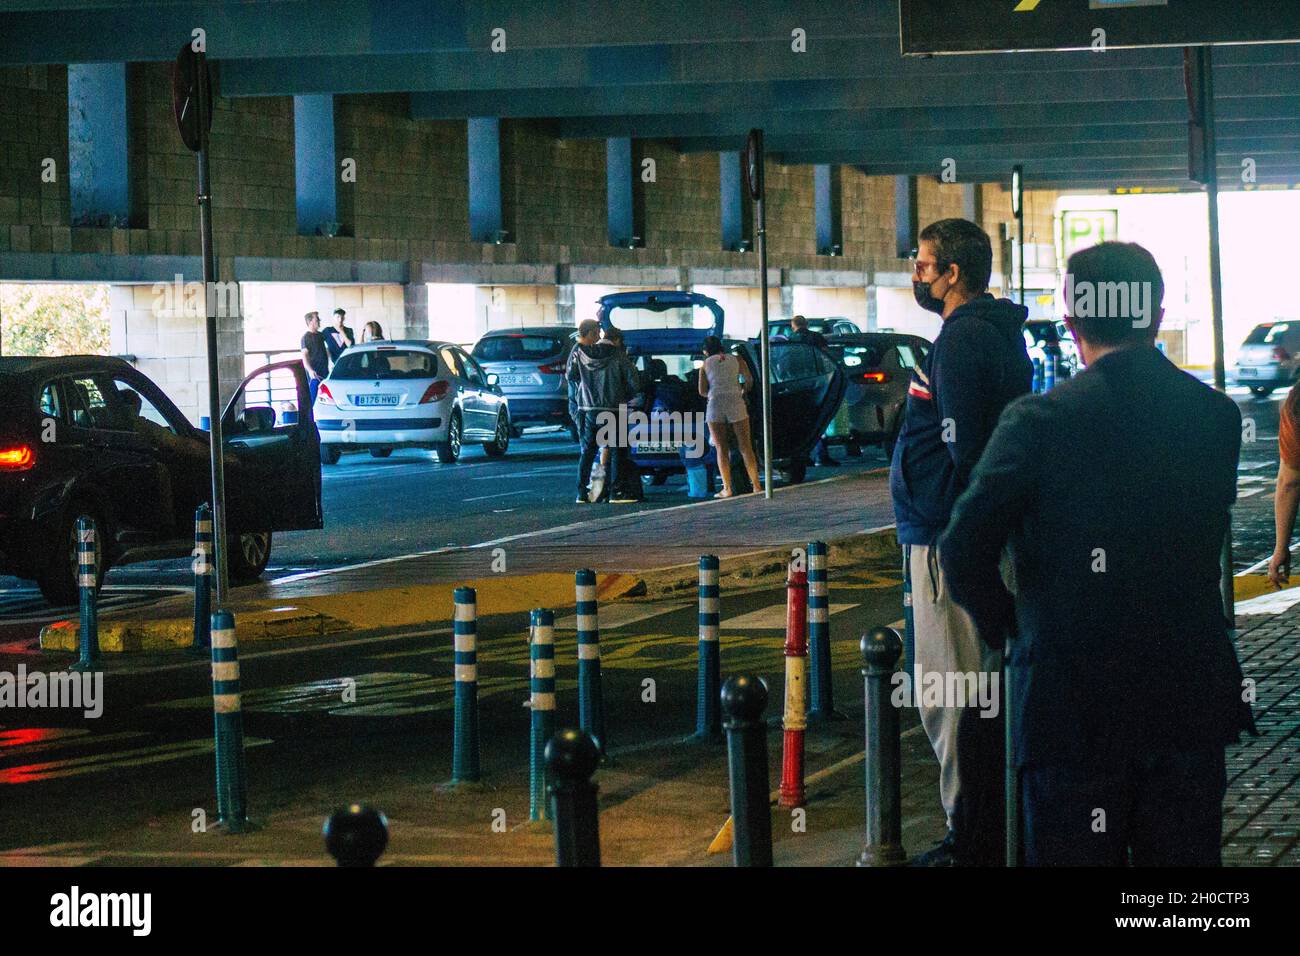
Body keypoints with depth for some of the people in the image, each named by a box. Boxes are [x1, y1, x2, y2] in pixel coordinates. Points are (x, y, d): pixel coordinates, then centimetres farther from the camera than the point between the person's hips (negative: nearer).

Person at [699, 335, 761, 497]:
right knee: (746, 447, 4)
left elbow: (702, 391, 7)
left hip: (715, 405, -1)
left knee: (721, 450, 4)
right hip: (736, 404, 1)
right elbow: (749, 382, 8)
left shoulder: (705, 364, 12)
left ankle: (727, 488, -4)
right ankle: (756, 485, -2)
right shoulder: (736, 360, 13)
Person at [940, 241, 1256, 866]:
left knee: (1075, 856, 7)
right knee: (1184, 856, 14)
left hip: (1072, 706, -3)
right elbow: (1209, 529, 8)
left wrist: (1002, 624, 2)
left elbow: (964, 551, -15)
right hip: (1191, 695, 3)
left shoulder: (1038, 421, -13)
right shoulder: (1217, 416, 0)